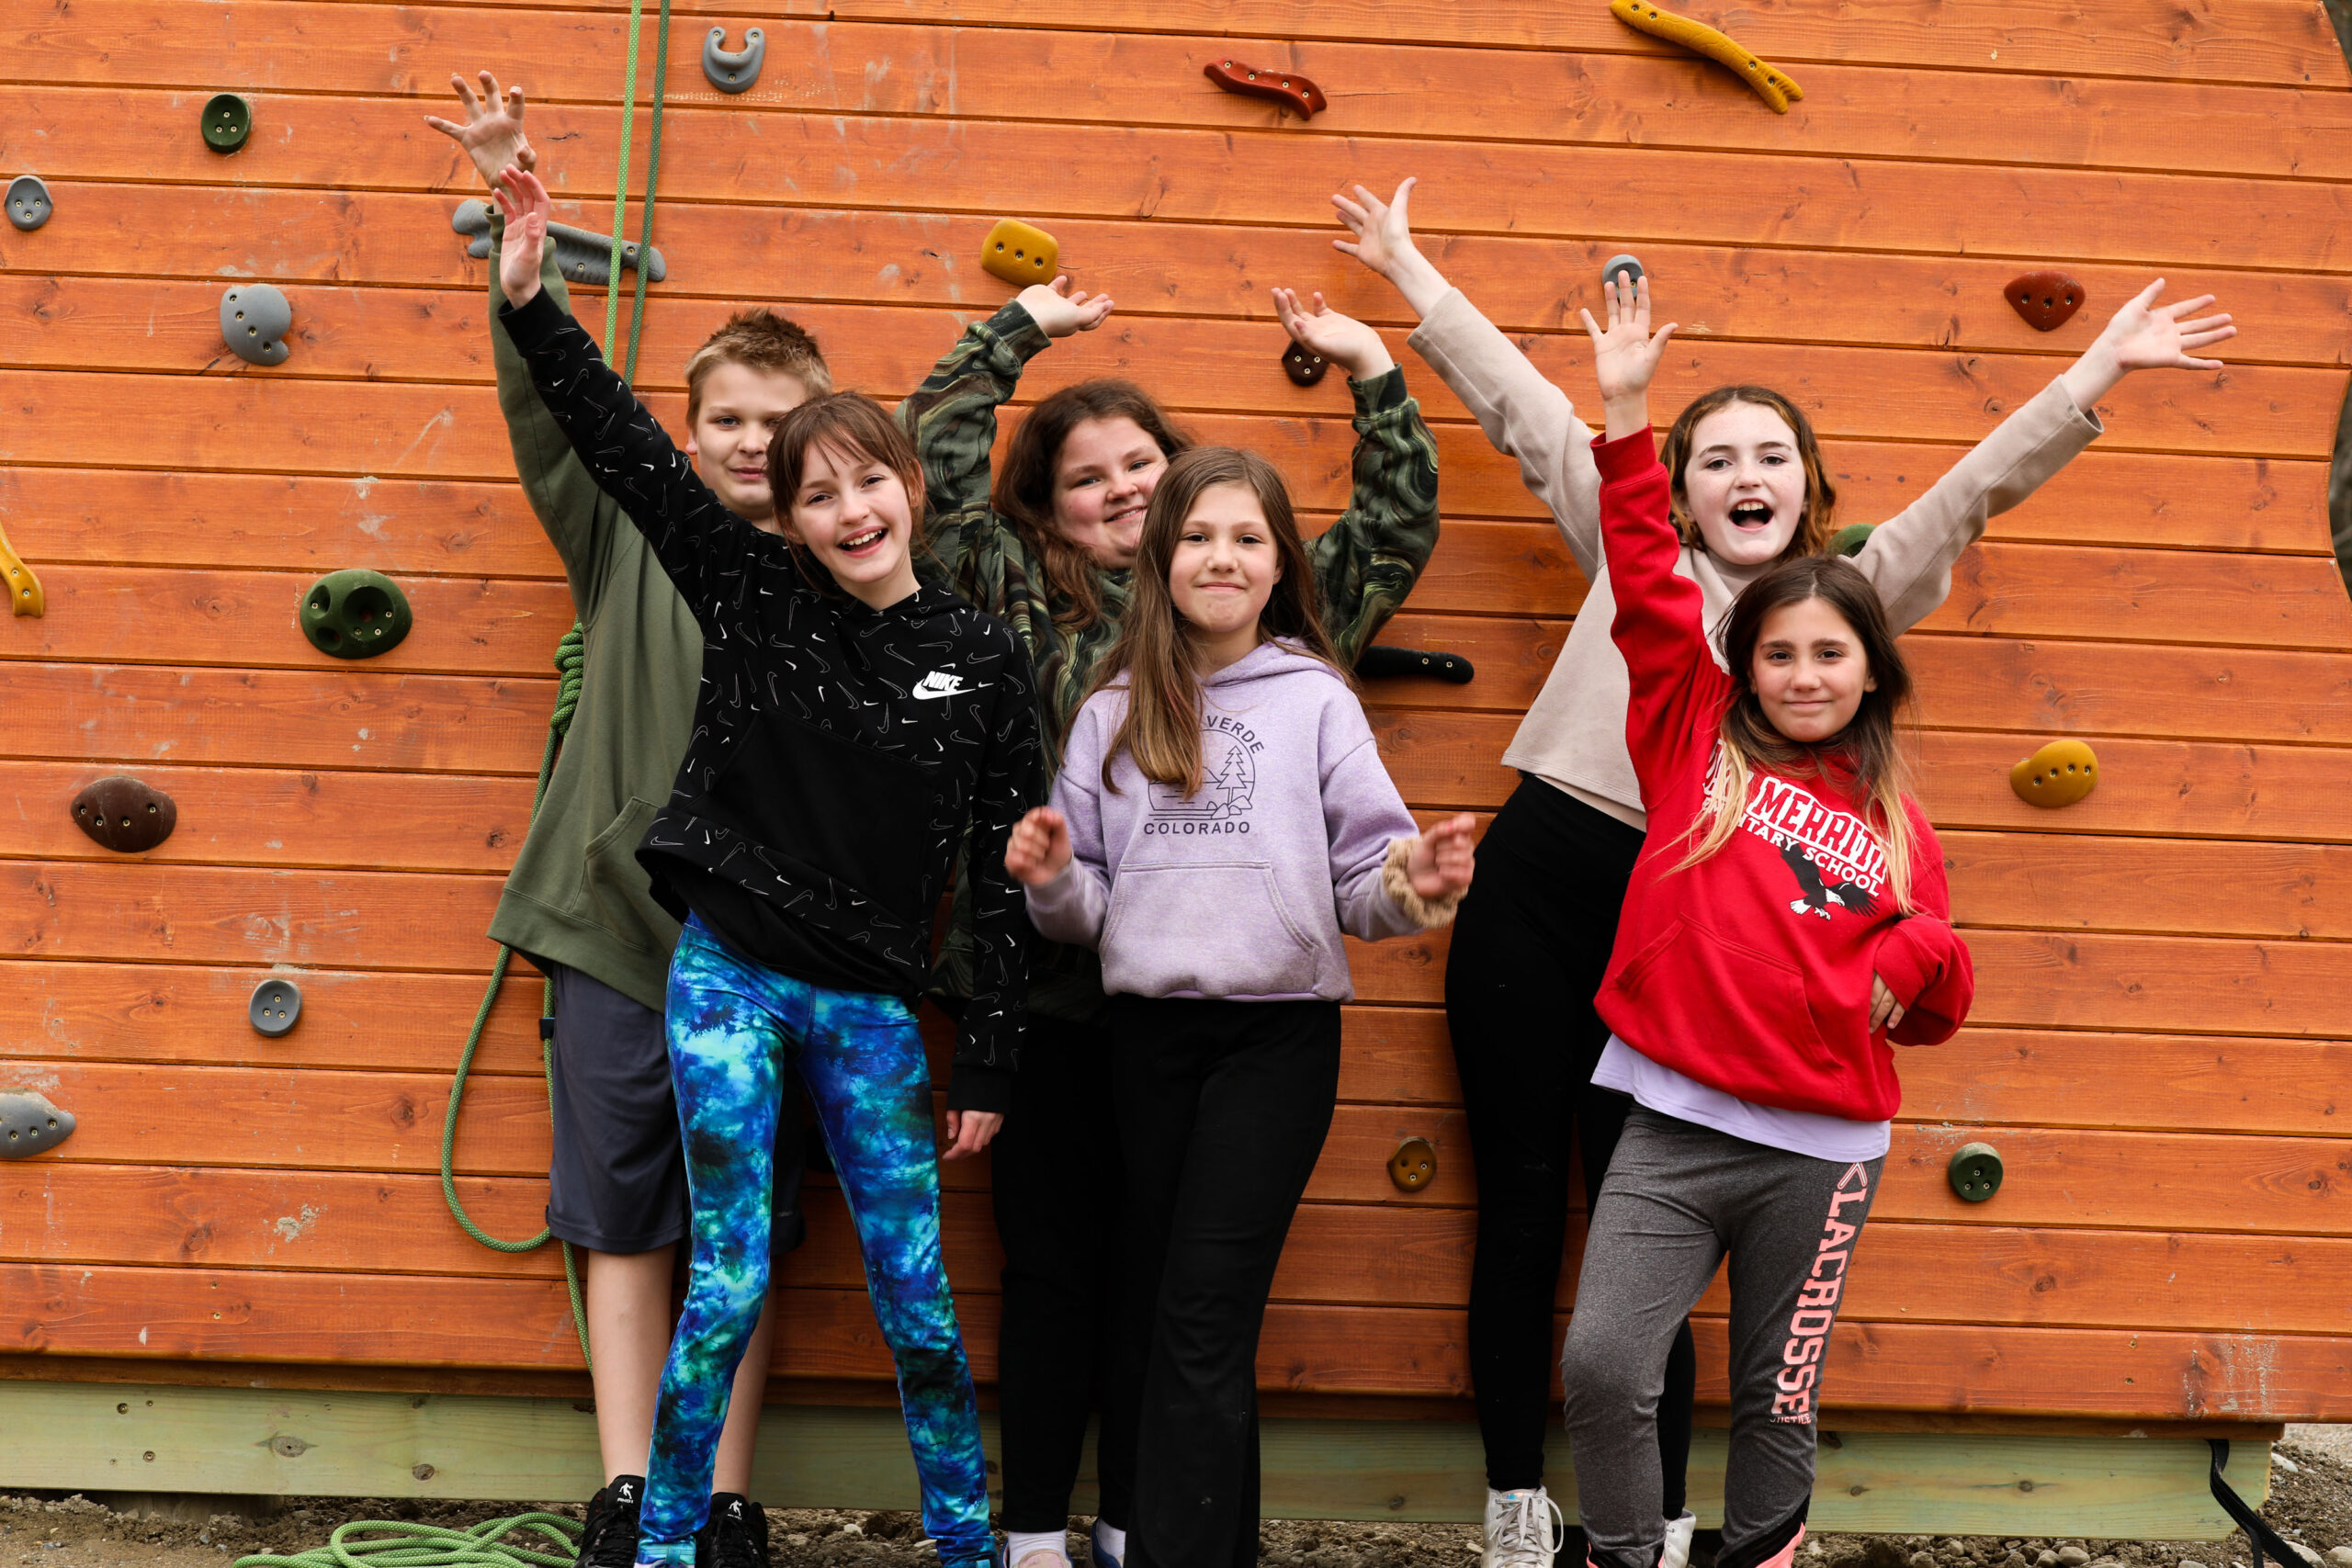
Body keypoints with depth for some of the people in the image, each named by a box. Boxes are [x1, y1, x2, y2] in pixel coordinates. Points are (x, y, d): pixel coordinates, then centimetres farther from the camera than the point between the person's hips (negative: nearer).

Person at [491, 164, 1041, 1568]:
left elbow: (1006, 873, 1)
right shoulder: (753, 596, -1)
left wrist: (989, 1064, 1)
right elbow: (626, 446, -3)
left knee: (919, 1296, 6)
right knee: (730, 1282, 1)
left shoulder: (985, 659, -1)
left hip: (870, 1006, 1)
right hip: (730, 977, -1)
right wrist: (532, 303, -12)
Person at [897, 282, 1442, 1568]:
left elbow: (1399, 525, 19)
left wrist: (1372, 371, 14)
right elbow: (935, 445, 4)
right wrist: (1024, 327, 14)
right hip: (1053, 975, -1)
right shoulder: (1028, 594, 7)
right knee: (1053, 1252, 6)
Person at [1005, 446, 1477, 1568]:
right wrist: (1052, 879, -9)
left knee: (1202, 1319, -9)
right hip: (1148, 1035, 4)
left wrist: (1412, 885, -21)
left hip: (1279, 1034, -3)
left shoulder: (1317, 700, 2)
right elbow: (1086, 906, 12)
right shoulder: (1115, 713, 10)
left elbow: (1364, 880, 0)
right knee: (1163, 1306, 9)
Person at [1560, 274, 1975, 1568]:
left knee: (1777, 1404, 9)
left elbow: (1937, 1007, 19)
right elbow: (1649, 585, -2)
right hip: (1674, 1127, -1)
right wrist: (1627, 416, -7)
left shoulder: (1896, 825, 10)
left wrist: (1923, 954, -4)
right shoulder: (1698, 741, 6)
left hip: (1822, 1147, 2)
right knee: (1602, 1364, -13)